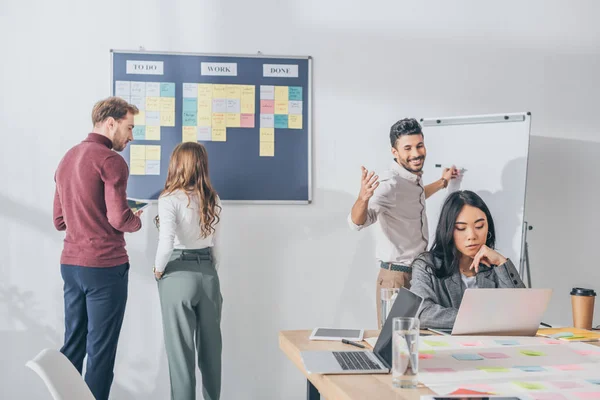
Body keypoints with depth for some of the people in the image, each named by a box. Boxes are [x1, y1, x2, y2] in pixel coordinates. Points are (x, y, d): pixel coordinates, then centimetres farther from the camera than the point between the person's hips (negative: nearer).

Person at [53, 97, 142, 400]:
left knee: (72, 345, 14)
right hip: (105, 265, -8)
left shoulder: (67, 159, 14)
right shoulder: (110, 160, -12)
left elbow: (59, 221, 17)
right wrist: (137, 221, 2)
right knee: (100, 350, 0)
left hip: (70, 264, 8)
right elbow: (119, 218, -18)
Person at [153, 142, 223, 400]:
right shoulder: (212, 199, 6)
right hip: (208, 274, 5)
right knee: (210, 345, 13)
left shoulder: (170, 199, -11)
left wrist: (158, 270, -6)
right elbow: (216, 245, 9)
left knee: (180, 348, 4)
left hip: (179, 275, -5)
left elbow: (166, 242, -22)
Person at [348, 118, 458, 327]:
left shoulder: (414, 178, 5)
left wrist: (442, 182, 32)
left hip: (420, 273, 9)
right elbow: (358, 222, -35)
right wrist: (363, 198, -53)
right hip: (397, 276, -8)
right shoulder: (390, 183, -21)